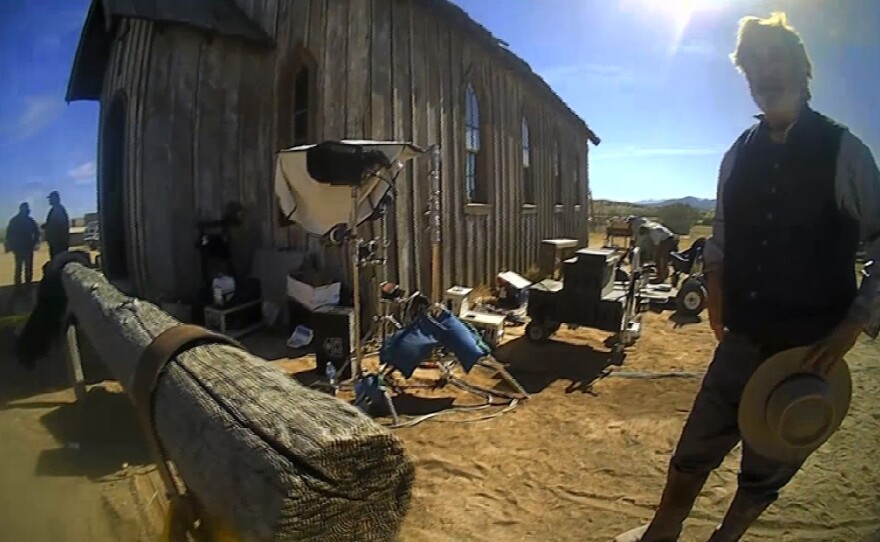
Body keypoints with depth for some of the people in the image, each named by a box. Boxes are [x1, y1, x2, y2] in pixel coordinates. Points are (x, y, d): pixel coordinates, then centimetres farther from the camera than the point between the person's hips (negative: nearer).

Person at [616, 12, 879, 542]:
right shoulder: (739, 155, 4)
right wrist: (716, 283, -1)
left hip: (810, 347, -3)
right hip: (743, 339, 3)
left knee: (768, 468, 15)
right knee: (694, 449, 10)